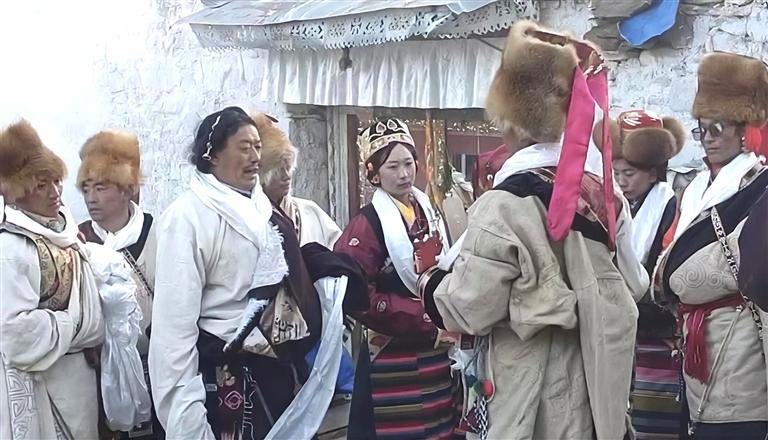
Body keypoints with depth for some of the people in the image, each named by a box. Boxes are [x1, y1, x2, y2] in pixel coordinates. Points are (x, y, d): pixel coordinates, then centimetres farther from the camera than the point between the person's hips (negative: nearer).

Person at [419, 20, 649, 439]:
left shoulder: (505, 205, -19)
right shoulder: (606, 194, 1)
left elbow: (467, 309, -17)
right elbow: (632, 286, 10)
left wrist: (431, 281, 3)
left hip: (524, 397, -6)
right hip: (590, 391, 6)